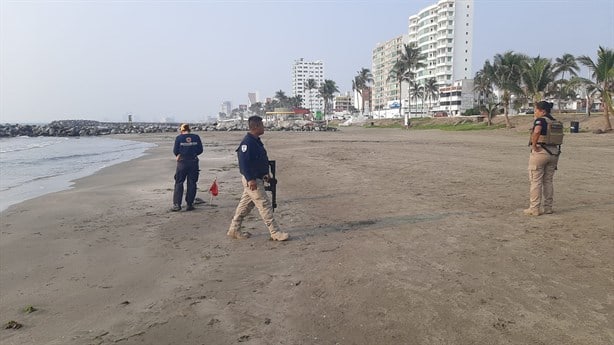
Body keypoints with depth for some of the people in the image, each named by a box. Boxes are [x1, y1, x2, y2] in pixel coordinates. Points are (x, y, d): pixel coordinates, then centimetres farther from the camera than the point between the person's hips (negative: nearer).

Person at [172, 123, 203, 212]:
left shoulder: (179, 138, -3)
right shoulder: (196, 137, 2)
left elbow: (175, 151, 0)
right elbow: (200, 150, 4)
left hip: (182, 162, -2)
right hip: (193, 162, 2)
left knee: (179, 183, 5)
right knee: (191, 184, 8)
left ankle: (177, 204, 1)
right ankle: (190, 204, 10)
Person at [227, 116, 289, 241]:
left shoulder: (256, 141, 13)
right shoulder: (247, 142, -19)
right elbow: (243, 162, -25)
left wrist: (265, 173, 17)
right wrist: (250, 179, -28)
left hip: (257, 178, 10)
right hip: (252, 180, -10)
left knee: (245, 205, 16)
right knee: (264, 205, -6)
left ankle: (234, 230, 26)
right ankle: (275, 233, 0)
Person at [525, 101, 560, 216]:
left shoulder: (540, 120, -11)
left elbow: (537, 131, -31)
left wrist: (534, 145, -21)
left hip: (540, 153, -7)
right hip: (553, 153, 7)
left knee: (536, 181, 0)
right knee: (548, 181, 14)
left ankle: (534, 208, 3)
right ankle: (548, 208, 18)